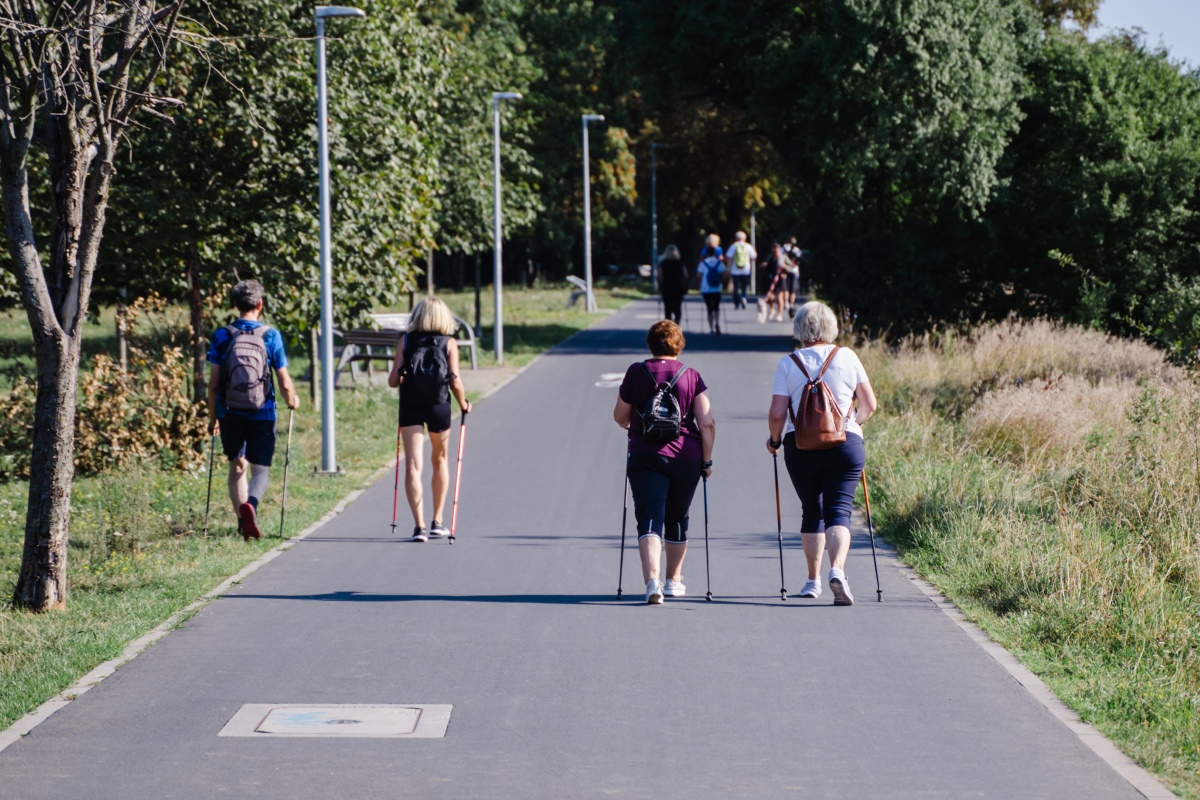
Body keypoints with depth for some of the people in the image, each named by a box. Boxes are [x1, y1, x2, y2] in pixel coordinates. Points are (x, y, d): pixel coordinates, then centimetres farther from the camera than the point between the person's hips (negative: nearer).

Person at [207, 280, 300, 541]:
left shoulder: (221, 336, -2)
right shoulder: (271, 336, -5)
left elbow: (213, 383, -3)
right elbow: (285, 385, -5)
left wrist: (213, 417, 9)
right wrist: (292, 400, 17)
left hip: (230, 414, 1)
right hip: (262, 415, -1)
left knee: (237, 466, 18)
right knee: (260, 469, 5)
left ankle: (242, 521, 12)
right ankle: (250, 503, -26)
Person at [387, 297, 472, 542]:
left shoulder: (406, 341, 2)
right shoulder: (449, 343, 0)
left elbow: (393, 381, -1)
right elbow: (455, 383, -5)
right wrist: (464, 404, 13)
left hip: (410, 407, 0)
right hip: (439, 407, 0)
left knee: (413, 466, -2)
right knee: (440, 461, 21)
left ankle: (419, 525, -14)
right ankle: (437, 522, 25)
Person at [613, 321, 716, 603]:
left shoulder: (636, 373, 0)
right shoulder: (691, 376, 0)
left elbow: (620, 417, 8)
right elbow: (707, 423, -5)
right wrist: (707, 460, 5)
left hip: (645, 457, -2)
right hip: (686, 458, 2)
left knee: (649, 519, -7)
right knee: (677, 519, 19)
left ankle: (652, 580, -27)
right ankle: (674, 581, 33)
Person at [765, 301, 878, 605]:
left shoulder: (788, 364, -1)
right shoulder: (846, 357, 1)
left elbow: (777, 414, -6)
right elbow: (869, 405, 5)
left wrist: (775, 439, 13)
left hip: (800, 446, 1)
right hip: (845, 444, -1)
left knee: (811, 511, 16)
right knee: (839, 511, -3)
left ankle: (813, 580, 22)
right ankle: (837, 569, -27)